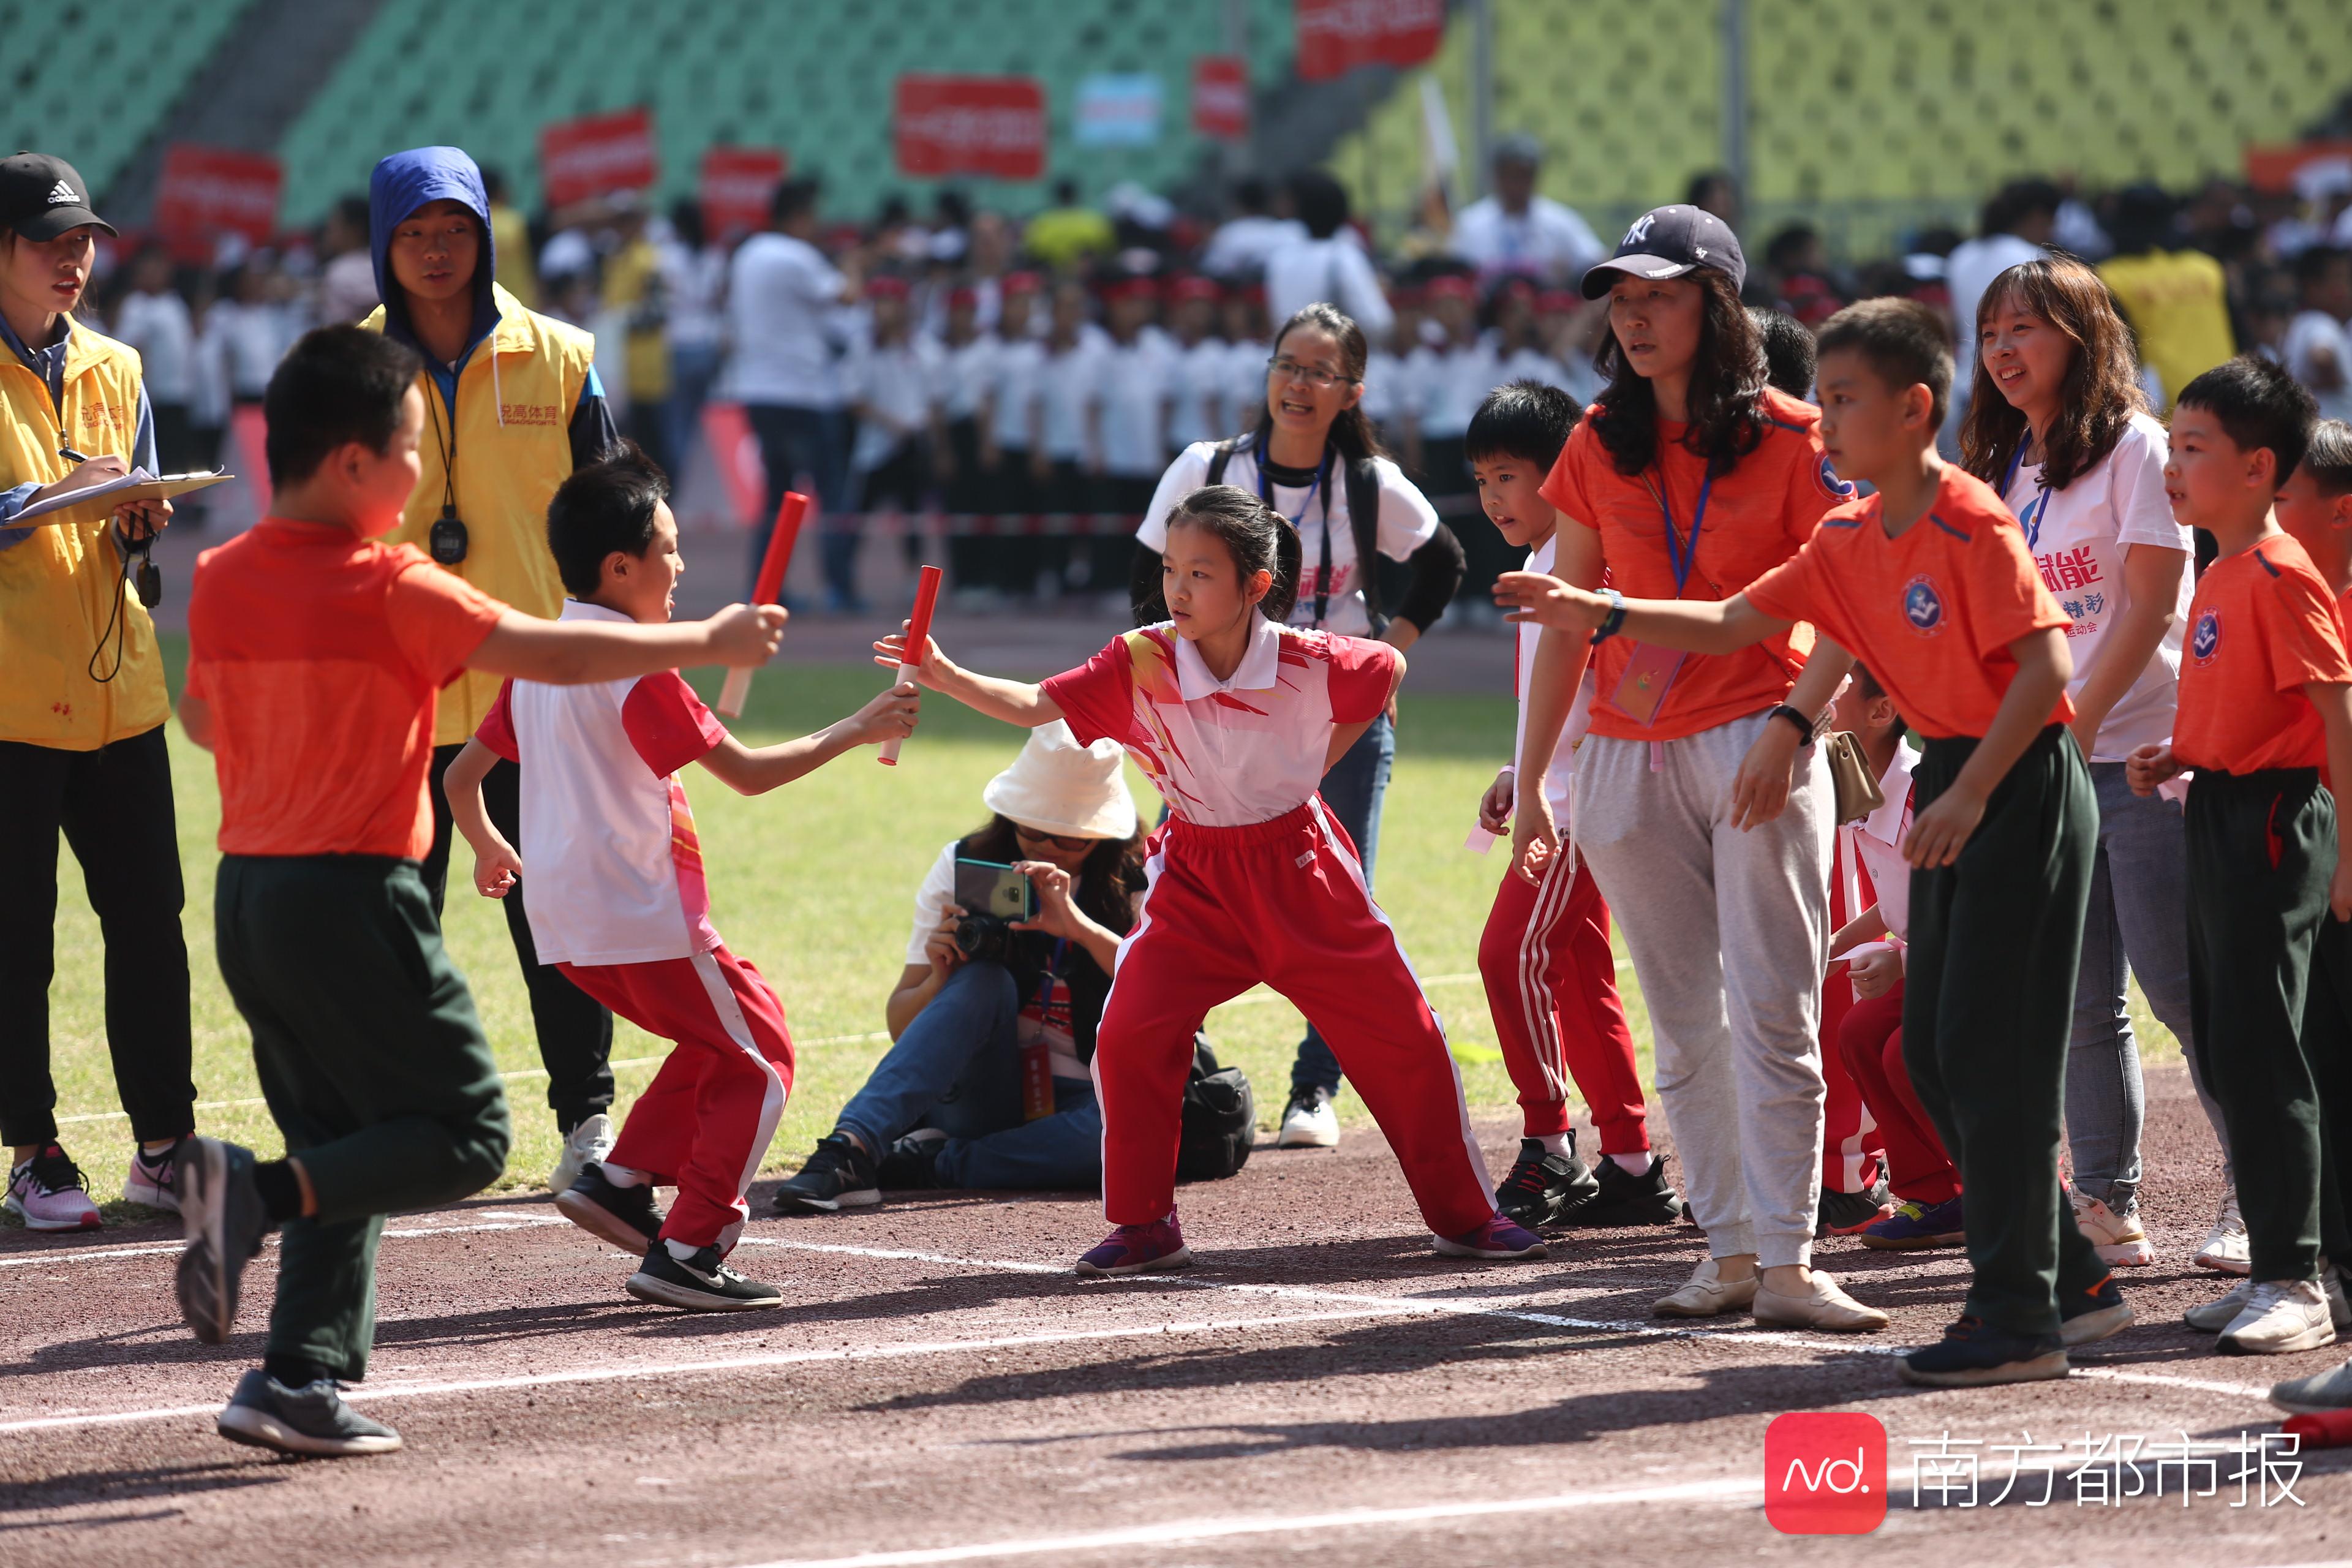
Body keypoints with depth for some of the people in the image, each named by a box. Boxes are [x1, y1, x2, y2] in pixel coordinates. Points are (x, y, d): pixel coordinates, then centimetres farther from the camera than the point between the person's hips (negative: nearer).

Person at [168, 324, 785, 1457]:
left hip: (247, 893, 8)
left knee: (349, 1155, 15)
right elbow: (552, 654, -12)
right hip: (354, 897, -8)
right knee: (466, 1136, -1)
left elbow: (200, 717, 22)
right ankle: (257, 1191, -21)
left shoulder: (221, 581, 6)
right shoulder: (389, 588, -13)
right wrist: (709, 643, -1)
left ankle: (302, 1378, 6)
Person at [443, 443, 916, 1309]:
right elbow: (747, 772, -15)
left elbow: (461, 774, 17)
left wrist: (487, 847, 35)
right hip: (645, 919, -9)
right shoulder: (640, 674, -15)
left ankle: (620, 1180, 14)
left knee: (715, 1040, 24)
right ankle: (686, 1252, -3)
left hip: (570, 927, 9)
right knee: (757, 1060, 3)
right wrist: (854, 731, -6)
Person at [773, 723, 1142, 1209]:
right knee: (984, 983, -30)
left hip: (1079, 1104, -1)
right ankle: (849, 1148, -43)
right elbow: (901, 1025, 2)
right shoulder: (963, 867, 1)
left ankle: (929, 1165, -27)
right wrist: (939, 981, -22)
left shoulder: (1139, 884, -2)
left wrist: (1081, 928, -32)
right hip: (980, 1093, 1)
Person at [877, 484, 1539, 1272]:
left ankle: (1463, 1213, 22)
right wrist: (946, 677, -41)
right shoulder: (1142, 662, -17)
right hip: (1197, 878, 0)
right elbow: (1037, 704, -25)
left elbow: (1388, 668, 3)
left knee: (1402, 1038, 4)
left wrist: (1313, 764, 2)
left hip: (1299, 867, 0)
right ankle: (1144, 1226, 1)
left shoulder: (1310, 664, -18)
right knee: (1129, 1035, -15)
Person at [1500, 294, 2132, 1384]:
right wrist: (1601, 615, 2)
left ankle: (2017, 1322, -5)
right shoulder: (1850, 538, 10)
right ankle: (2072, 1282, 19)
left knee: (1989, 1049, -9)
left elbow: (2045, 660, -23)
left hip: (2021, 789, -9)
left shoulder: (1971, 524, -16)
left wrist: (1971, 794, -25)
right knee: (1934, 1050, 10)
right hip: (1953, 786, 9)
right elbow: (1734, 623, 13)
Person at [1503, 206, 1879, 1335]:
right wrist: (1529, 782, 10)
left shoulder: (1790, 438, -3)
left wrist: (1791, 725, -18)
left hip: (1758, 745, -4)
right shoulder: (1600, 448, 9)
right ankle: (1730, 1250, 12)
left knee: (1772, 1015, -8)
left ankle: (1787, 1261, -9)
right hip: (1629, 758, 4)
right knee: (1684, 1021, 7)